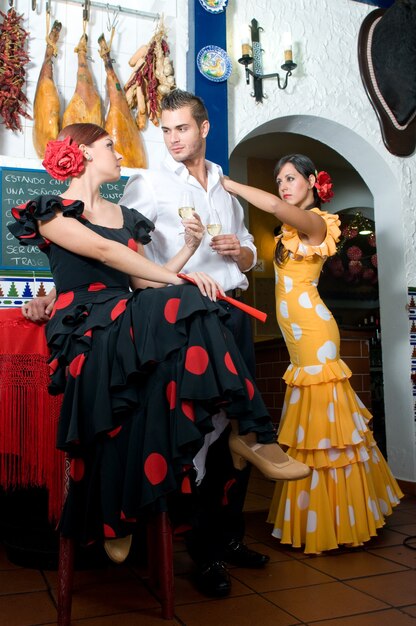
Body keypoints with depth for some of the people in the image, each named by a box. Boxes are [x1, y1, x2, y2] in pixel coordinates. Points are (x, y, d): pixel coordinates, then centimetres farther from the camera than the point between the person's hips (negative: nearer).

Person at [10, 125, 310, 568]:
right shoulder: (52, 212, 5)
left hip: (129, 327, 6)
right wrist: (179, 279, -19)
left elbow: (142, 284, 16)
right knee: (183, 307, -32)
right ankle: (251, 432, -26)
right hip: (87, 331, -6)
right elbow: (104, 252, -12)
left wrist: (189, 249, 7)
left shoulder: (125, 217, 25)